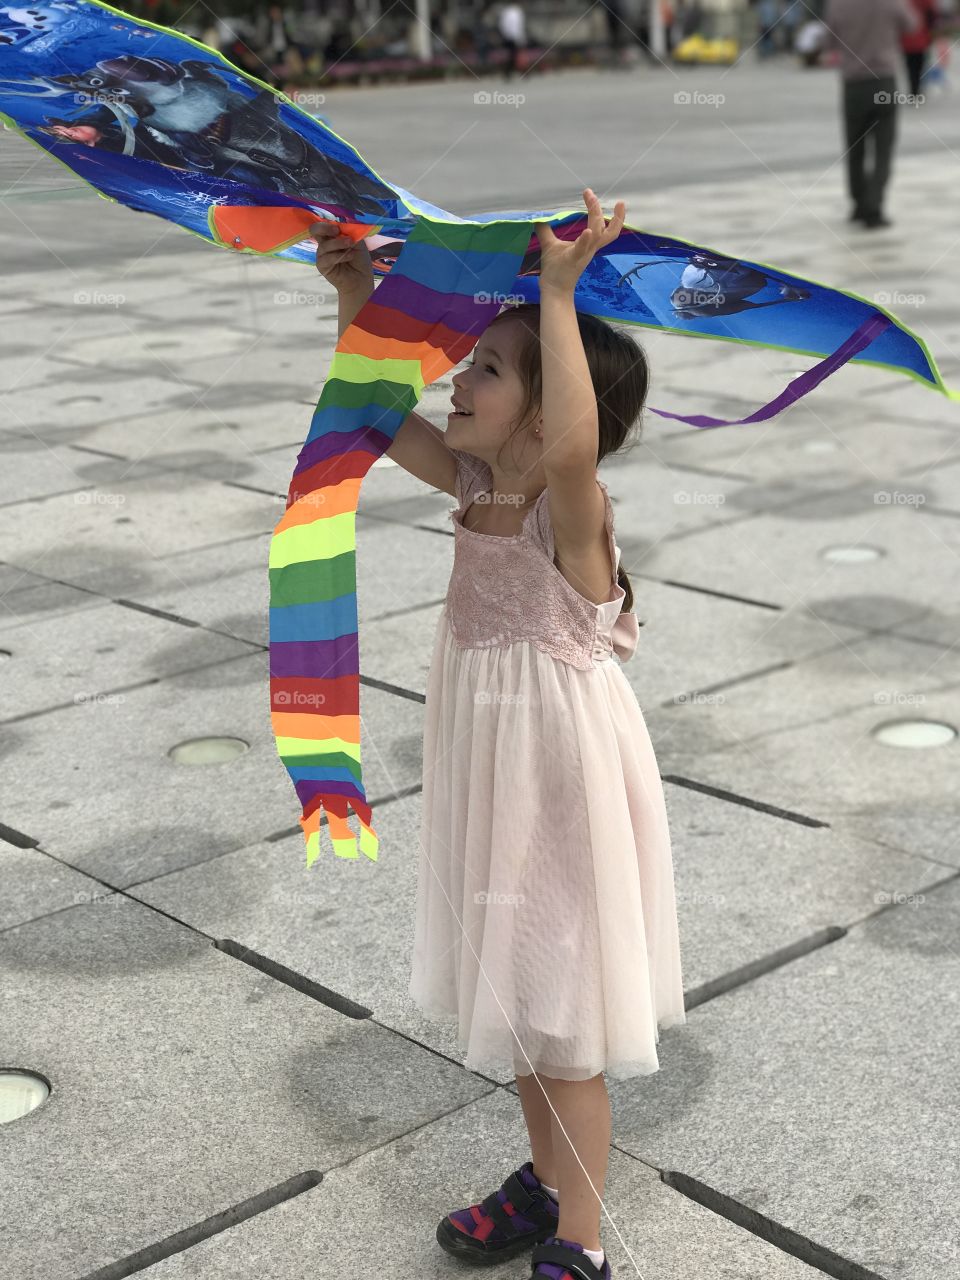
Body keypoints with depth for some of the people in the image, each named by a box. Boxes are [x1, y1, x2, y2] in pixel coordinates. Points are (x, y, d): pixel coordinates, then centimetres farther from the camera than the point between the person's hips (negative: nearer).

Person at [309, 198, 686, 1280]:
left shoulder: (571, 505, -23)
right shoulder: (473, 484, 0)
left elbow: (573, 442, -47)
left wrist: (557, 296, -42)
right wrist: (356, 296, -3)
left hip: (560, 772, -8)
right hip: (491, 765, 8)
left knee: (558, 1005, 3)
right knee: (513, 982, 21)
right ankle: (545, 1181, 41)